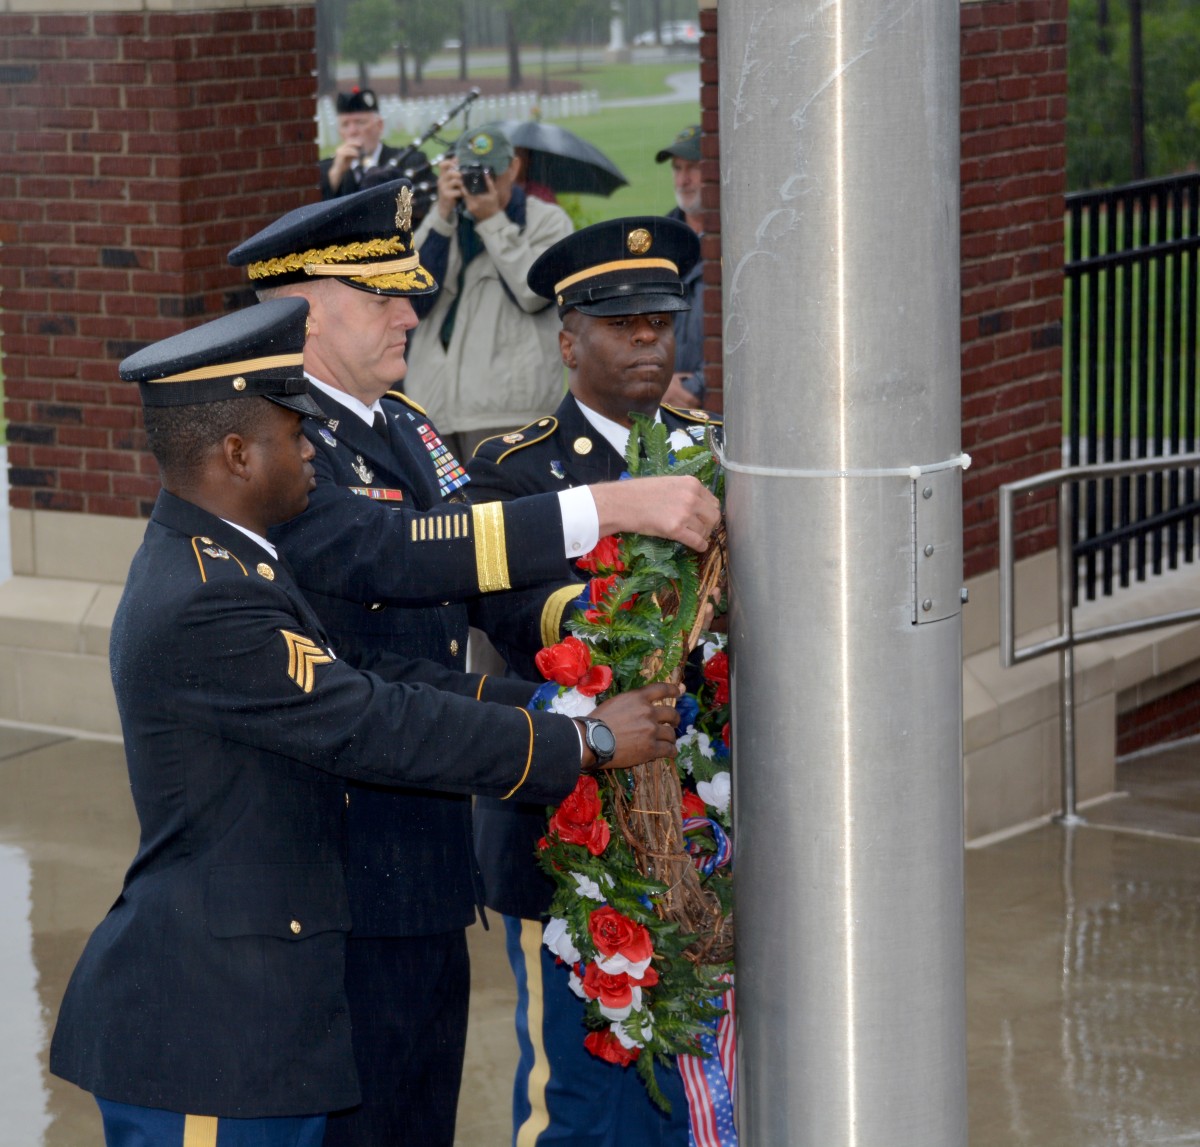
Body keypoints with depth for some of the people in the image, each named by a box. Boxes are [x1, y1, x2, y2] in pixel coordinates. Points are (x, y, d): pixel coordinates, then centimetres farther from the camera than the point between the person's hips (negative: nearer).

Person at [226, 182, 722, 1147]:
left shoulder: (404, 426, 10)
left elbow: (495, 588, 8)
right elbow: (395, 554, -34)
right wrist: (610, 506, -37)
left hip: (432, 853, 9)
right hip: (339, 876, -9)